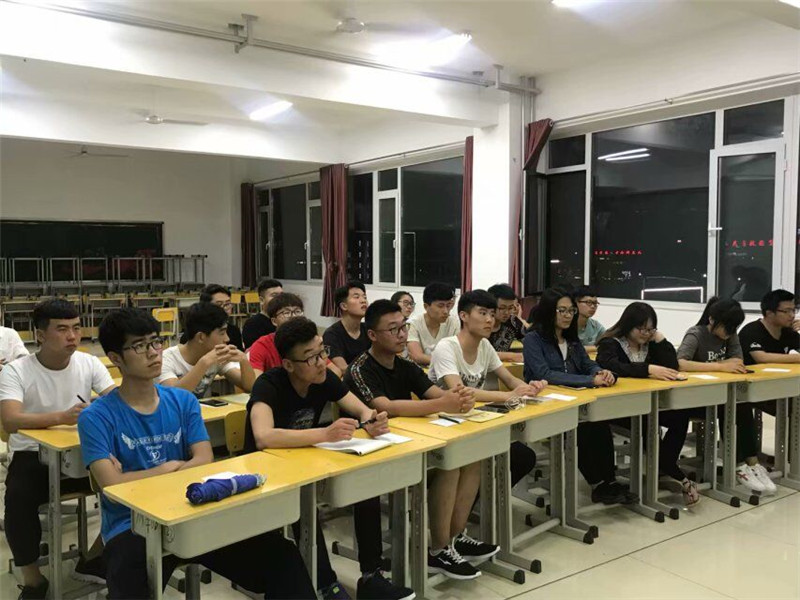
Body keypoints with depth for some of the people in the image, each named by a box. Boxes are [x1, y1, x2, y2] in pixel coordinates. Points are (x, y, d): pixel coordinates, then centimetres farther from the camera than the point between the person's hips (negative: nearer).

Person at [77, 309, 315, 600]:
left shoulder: (184, 401, 9)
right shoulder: (96, 417, -3)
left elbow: (205, 463, -2)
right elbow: (112, 486, -13)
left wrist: (138, 479, -10)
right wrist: (169, 468, -4)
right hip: (131, 527, -3)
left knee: (281, 556, -14)